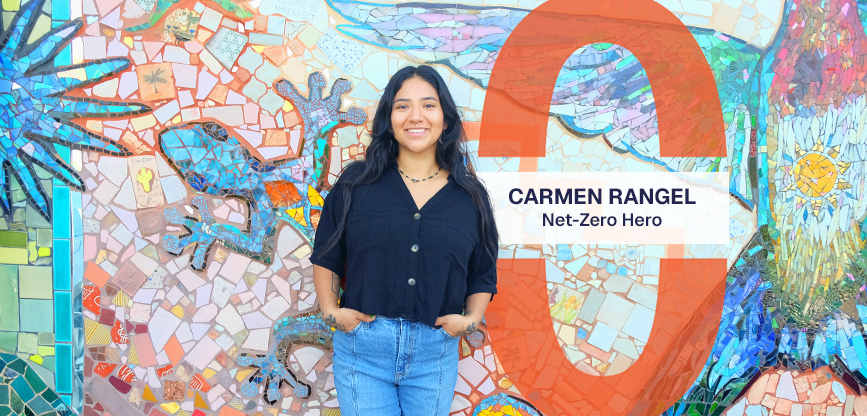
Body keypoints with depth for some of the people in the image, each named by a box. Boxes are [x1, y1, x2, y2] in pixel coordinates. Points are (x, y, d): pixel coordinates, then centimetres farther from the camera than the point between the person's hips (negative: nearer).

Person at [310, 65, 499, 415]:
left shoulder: (470, 196, 4)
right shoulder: (356, 183, 2)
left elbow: (483, 274, 11)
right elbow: (325, 257, 7)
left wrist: (472, 318, -4)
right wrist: (331, 311, -5)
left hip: (435, 355, 1)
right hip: (361, 347, -1)